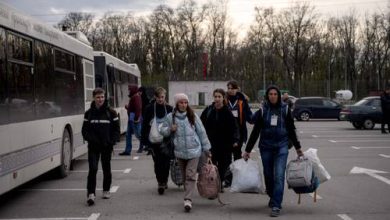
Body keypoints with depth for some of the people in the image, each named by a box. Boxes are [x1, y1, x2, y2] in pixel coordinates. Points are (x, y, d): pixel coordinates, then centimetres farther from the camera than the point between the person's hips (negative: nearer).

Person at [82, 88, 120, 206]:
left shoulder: (111, 112, -1)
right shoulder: (89, 113, 3)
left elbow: (116, 130, 1)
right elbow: (84, 130, 5)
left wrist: (111, 142, -11)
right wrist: (91, 139, -11)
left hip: (107, 146, 0)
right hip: (93, 146, 0)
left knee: (106, 169, 12)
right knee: (93, 169, -11)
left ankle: (106, 190, 29)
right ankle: (91, 194, -12)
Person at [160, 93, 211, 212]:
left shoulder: (193, 116, -1)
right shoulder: (171, 117, 0)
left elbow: (201, 132, 4)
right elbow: (162, 130, 10)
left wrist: (206, 148, 7)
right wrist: (170, 129, -13)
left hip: (194, 151, -2)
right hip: (179, 152, 2)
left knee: (191, 176, -10)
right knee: (185, 176, 12)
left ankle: (188, 199, -14)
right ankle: (188, 198, 24)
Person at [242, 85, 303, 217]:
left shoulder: (285, 110, 2)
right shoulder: (262, 111, 2)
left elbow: (291, 130, 11)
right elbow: (255, 132, 5)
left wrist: (297, 148, 15)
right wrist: (247, 150, 3)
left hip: (281, 147, -1)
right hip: (266, 147, 1)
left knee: (279, 176, -11)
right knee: (268, 175, 9)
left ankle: (276, 206, -10)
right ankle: (272, 198, 33)